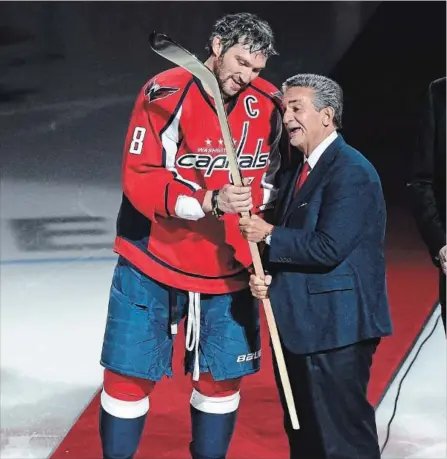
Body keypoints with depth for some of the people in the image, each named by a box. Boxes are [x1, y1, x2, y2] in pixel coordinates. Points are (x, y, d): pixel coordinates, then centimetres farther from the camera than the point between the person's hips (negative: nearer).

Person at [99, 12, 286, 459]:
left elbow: (269, 184, 8)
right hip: (153, 263, -3)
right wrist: (210, 201, -31)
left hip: (227, 268, 3)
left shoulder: (267, 106, -2)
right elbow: (139, 180, -19)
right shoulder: (165, 95, -15)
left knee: (221, 377, 9)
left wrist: (258, 254, 0)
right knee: (130, 376, 2)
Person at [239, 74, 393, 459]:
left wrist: (269, 235, -12)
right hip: (300, 325, 10)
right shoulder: (296, 175, 15)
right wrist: (266, 276, -1)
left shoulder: (352, 171, -14)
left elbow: (329, 248, -24)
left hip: (335, 328, -10)